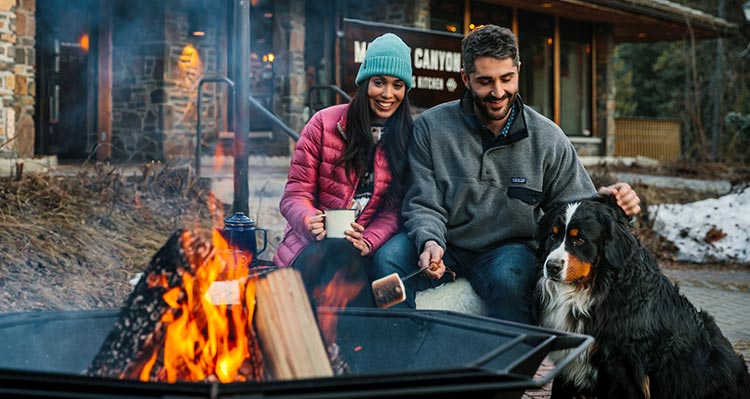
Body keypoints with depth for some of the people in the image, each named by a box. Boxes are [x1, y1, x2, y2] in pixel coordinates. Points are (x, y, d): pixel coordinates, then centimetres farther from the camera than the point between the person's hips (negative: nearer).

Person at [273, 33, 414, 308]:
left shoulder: (408, 137, 8)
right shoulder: (324, 123, 3)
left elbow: (394, 208, 2)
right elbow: (295, 195, 2)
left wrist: (368, 242, -19)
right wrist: (310, 222, -22)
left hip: (360, 248, 1)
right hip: (312, 244, -1)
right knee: (337, 254, -36)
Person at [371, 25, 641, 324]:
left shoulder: (547, 139, -3)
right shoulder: (431, 127, -4)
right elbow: (424, 205, -4)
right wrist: (430, 242, -26)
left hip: (507, 248, -1)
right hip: (444, 243, 1)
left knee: (509, 278, -35)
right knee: (388, 259, -27)